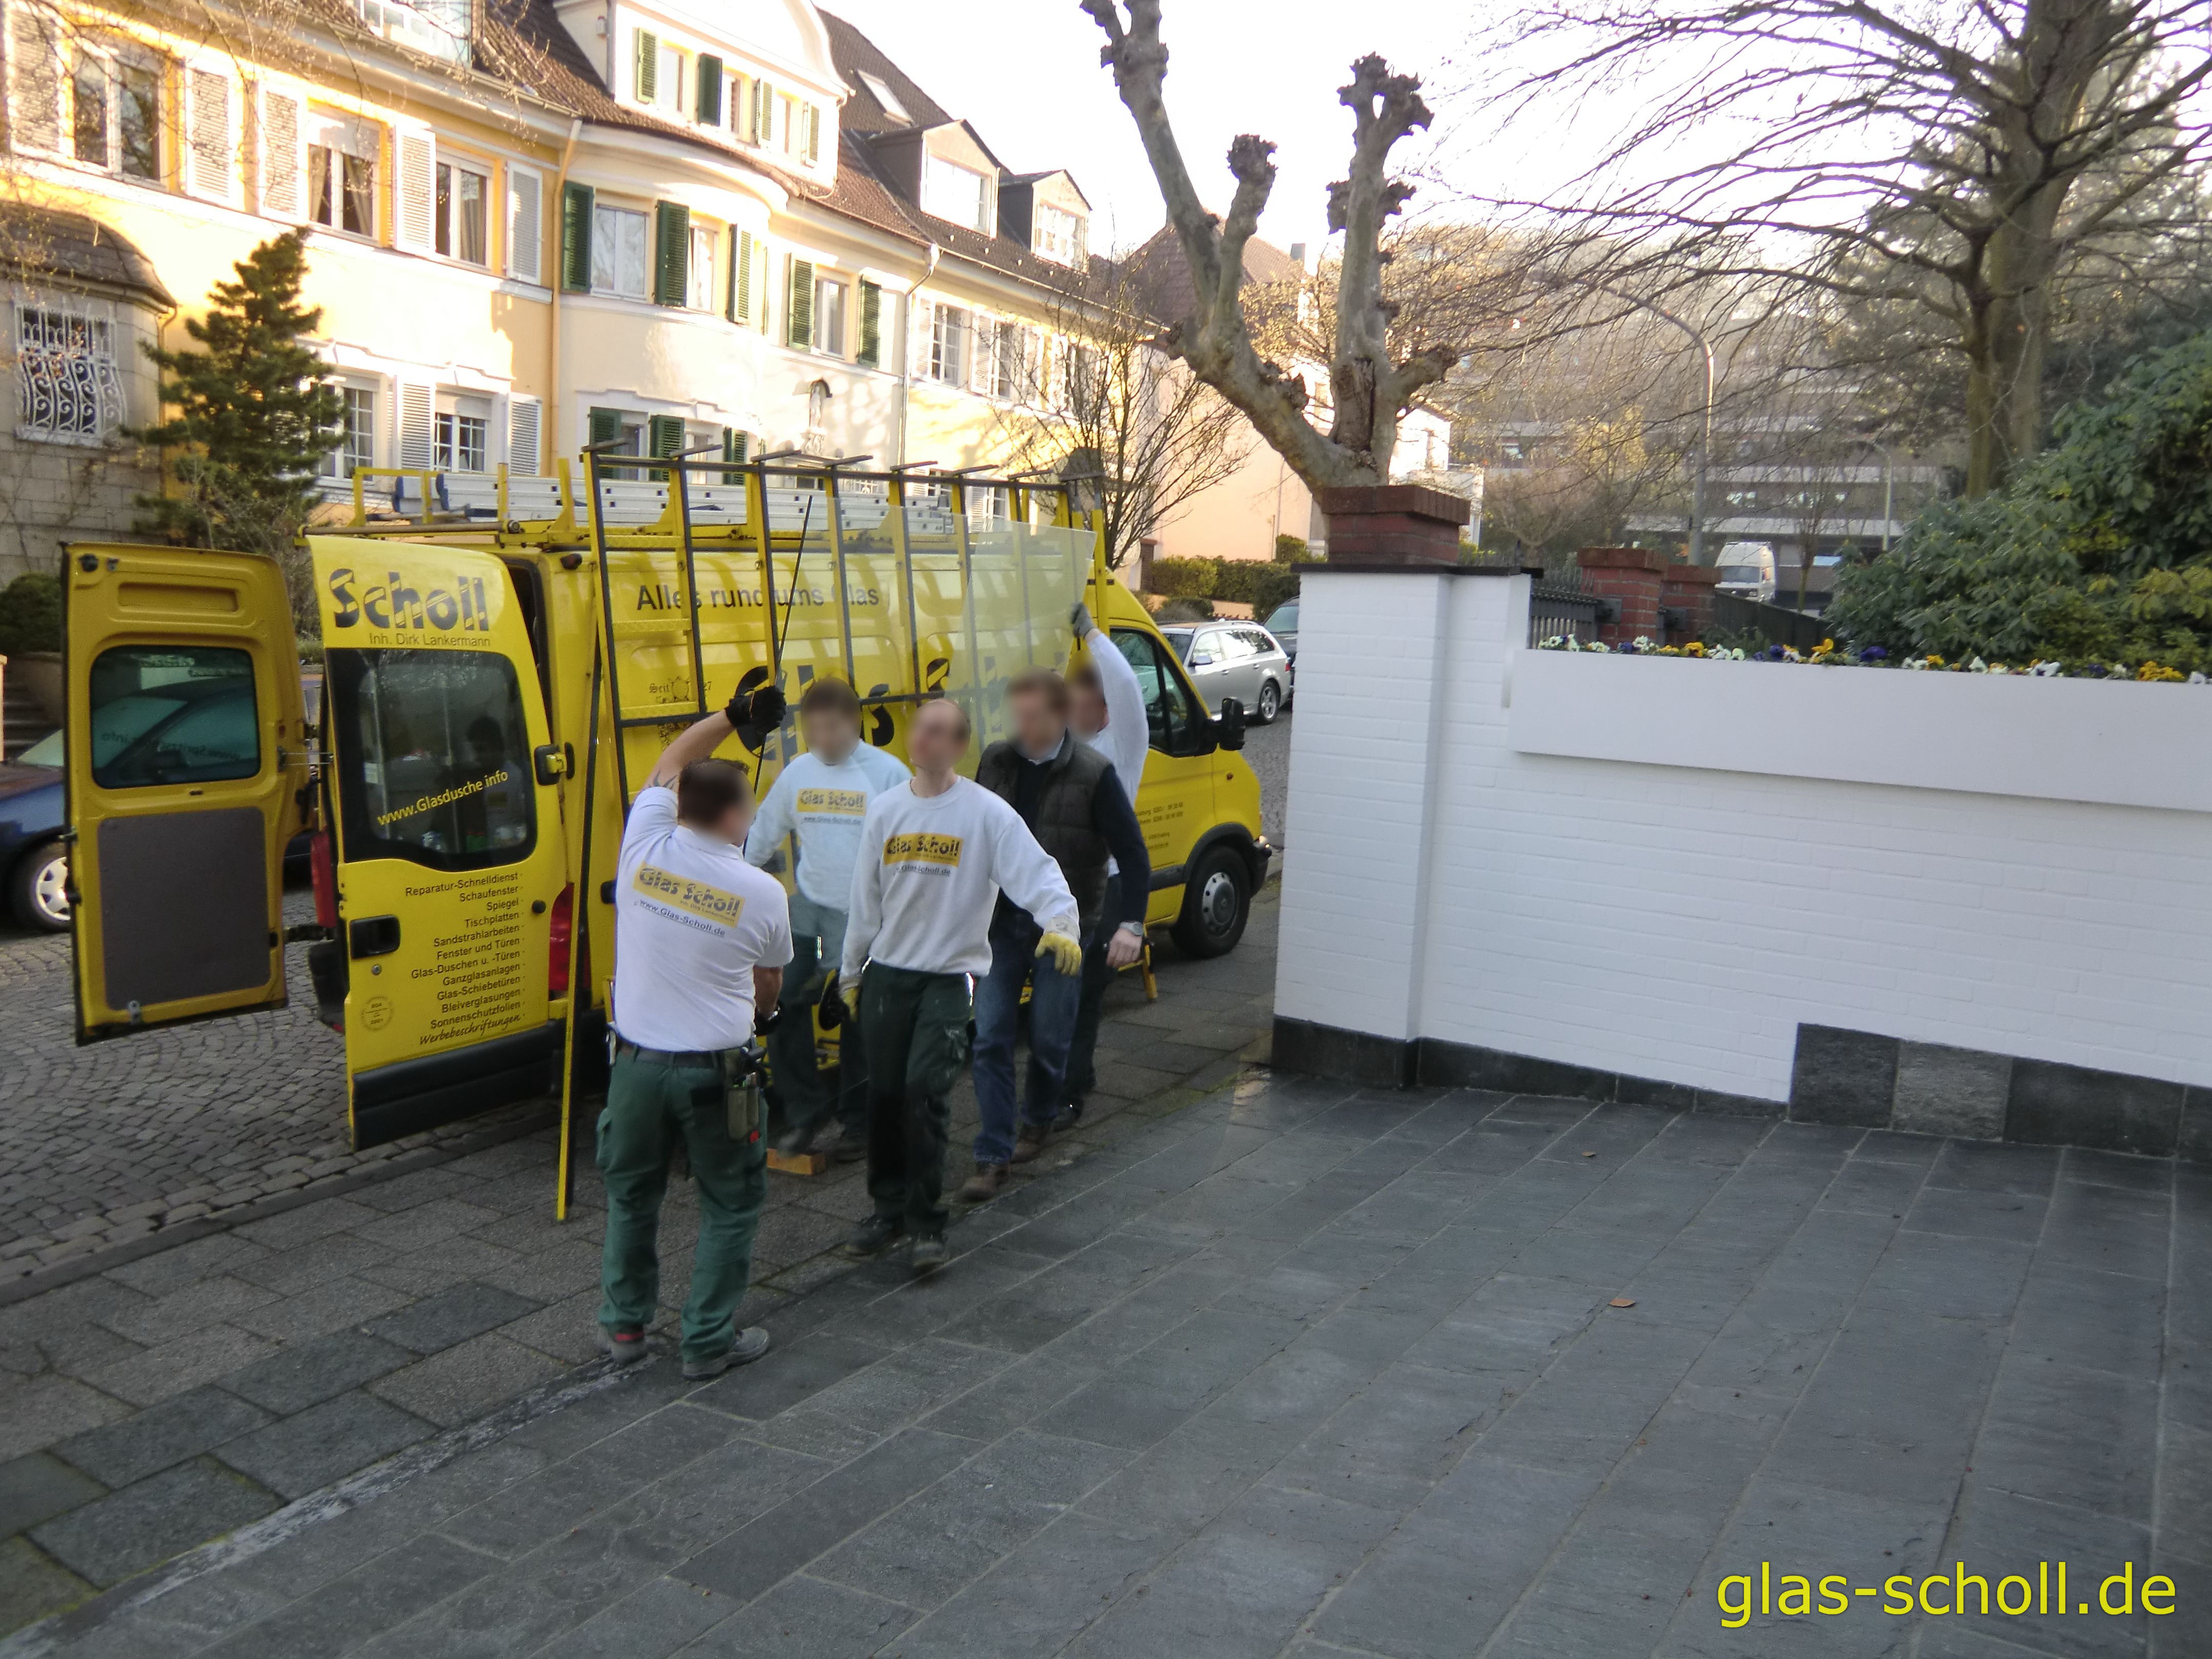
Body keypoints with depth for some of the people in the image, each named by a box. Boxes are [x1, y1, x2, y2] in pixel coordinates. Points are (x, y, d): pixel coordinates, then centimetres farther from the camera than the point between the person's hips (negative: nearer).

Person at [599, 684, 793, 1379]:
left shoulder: (644, 850, -7)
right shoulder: (763, 893, -11)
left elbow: (669, 765, 12)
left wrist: (732, 717, 14)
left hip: (638, 1061, 3)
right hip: (714, 1071, -3)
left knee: (631, 1193, 22)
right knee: (730, 1206, 14)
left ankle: (624, 1324, 35)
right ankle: (710, 1342, 20)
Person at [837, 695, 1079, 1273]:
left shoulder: (988, 813, -9)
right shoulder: (885, 810, 6)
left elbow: (1037, 873, -18)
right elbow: (865, 900, 13)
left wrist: (1060, 924, -37)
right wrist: (851, 972, 17)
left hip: (950, 977, -5)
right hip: (886, 975, 5)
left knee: (926, 1090, -16)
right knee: (885, 1095, 10)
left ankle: (927, 1225, -2)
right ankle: (889, 1210, 27)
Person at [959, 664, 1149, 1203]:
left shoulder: (1093, 775, -12)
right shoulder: (995, 762, 1)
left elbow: (1133, 854, -10)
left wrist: (1130, 923, -18)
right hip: (1001, 922, 3)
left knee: (1050, 1038, 9)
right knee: (991, 1038, -2)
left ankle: (1037, 1122, 37)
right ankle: (993, 1158, 5)